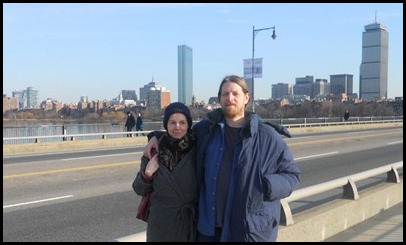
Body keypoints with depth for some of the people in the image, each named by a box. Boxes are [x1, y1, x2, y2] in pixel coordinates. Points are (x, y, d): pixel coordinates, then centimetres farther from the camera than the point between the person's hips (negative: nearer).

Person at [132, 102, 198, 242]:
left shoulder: (198, 149, -9)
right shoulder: (154, 151, -6)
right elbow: (139, 190, 1)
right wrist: (147, 174, -17)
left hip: (192, 223, -1)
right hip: (161, 225, 1)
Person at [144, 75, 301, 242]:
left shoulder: (267, 137, -4)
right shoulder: (206, 129, 5)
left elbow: (292, 174, 2)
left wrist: (267, 186, -15)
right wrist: (157, 136, 11)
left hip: (251, 229, -3)